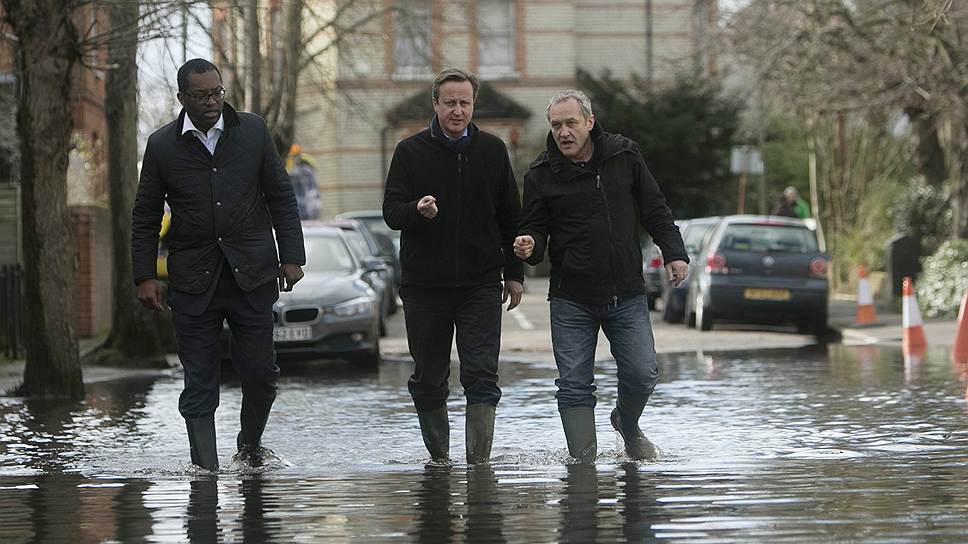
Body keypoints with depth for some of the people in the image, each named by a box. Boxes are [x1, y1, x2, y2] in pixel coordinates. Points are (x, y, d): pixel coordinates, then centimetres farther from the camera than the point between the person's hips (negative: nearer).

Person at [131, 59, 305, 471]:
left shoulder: (252, 132, 4)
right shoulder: (162, 145, 1)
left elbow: (281, 198, 8)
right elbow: (145, 216, 7)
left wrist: (291, 257, 2)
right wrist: (145, 276, 1)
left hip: (251, 275, 1)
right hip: (193, 279, -1)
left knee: (260, 373, 1)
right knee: (199, 382, -1)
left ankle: (250, 445, 26)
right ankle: (206, 471, 2)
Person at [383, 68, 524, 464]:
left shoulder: (492, 150, 7)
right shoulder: (411, 152, 1)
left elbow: (510, 216, 14)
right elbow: (391, 211, -6)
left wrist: (514, 273, 11)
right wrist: (418, 209, -28)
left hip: (481, 283, 0)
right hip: (425, 284, 0)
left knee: (481, 377, -9)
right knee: (428, 379, 7)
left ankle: (479, 460, -11)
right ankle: (438, 457, 22)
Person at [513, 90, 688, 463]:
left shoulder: (624, 155, 2)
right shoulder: (542, 174, -3)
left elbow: (654, 209, 10)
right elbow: (536, 227, 1)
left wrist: (673, 253, 3)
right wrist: (530, 246, -22)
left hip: (627, 295, 1)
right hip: (571, 300, -1)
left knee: (642, 375, 2)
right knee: (574, 385, -5)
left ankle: (627, 426, 32)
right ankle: (583, 458, 1)